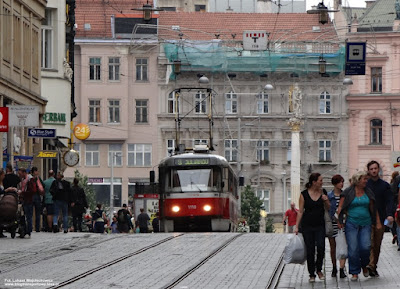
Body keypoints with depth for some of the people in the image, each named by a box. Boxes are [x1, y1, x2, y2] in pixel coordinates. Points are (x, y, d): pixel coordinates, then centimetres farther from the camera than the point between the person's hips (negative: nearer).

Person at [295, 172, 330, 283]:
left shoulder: (322, 193, 5)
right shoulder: (304, 194, -3)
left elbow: (328, 209, 13)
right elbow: (300, 211, 1)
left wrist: (326, 201, -8)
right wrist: (296, 227, -2)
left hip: (320, 225, 2)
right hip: (307, 226, -2)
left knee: (321, 247, -12)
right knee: (310, 250, 0)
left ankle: (319, 270, 10)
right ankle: (312, 274, 10)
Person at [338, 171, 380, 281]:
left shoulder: (368, 192, 10)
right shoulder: (348, 192, 0)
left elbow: (373, 209, 16)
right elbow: (340, 207, 0)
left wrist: (378, 222, 13)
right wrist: (339, 221, -8)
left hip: (366, 223, 2)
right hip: (351, 224, -2)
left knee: (365, 247, -11)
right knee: (353, 249, -5)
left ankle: (364, 266, 18)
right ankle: (354, 273, 5)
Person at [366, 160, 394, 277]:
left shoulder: (385, 185, 9)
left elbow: (389, 201, 1)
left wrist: (390, 214, -16)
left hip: (380, 219, 2)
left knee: (377, 245, 6)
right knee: (370, 243, -16)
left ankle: (373, 267, 14)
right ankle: (370, 265, -24)